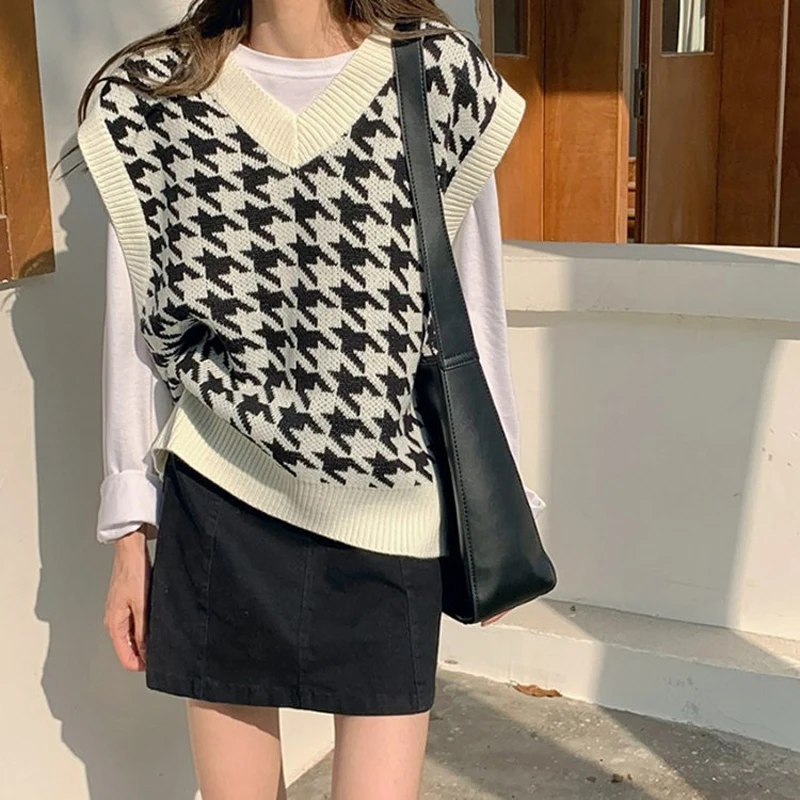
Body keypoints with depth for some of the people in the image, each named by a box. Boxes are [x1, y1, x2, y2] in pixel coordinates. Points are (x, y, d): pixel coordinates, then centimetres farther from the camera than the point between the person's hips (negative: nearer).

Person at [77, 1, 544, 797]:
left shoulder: (440, 78, -2)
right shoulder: (151, 97, 1)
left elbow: (474, 314, 2)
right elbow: (137, 334, 4)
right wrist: (130, 532, 6)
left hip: (387, 515, -1)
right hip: (218, 506, 2)